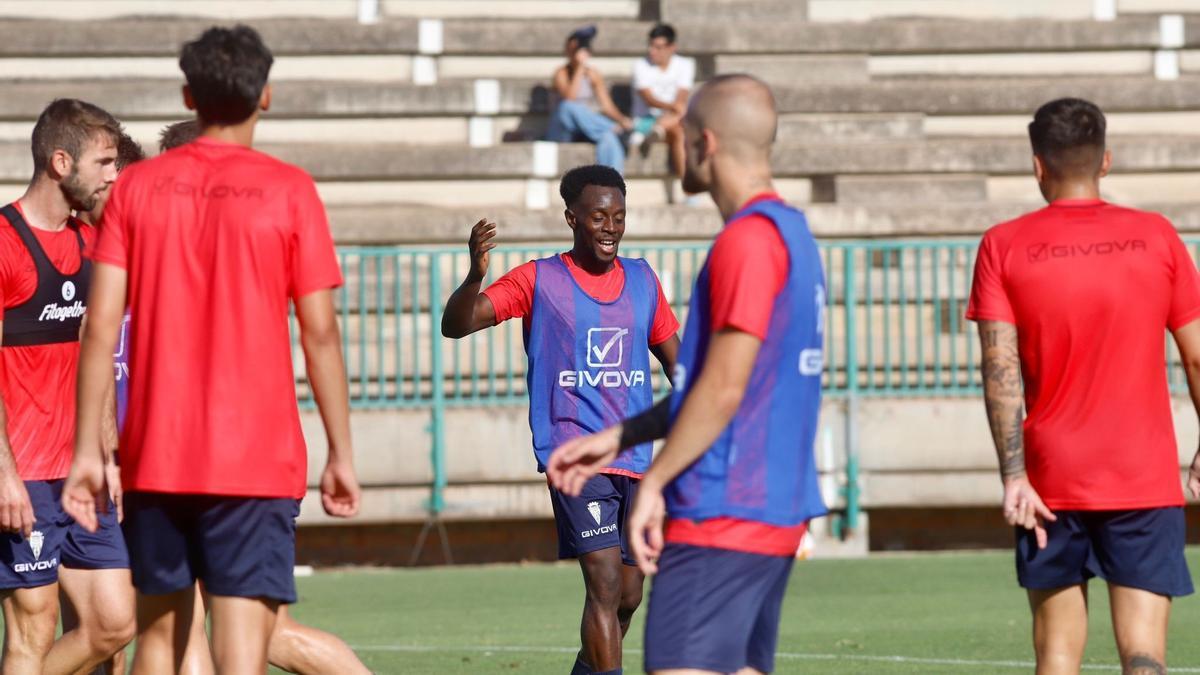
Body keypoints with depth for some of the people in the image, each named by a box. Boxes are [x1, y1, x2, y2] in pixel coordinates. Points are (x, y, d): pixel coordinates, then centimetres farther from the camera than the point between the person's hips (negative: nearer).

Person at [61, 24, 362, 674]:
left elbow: (100, 327, 0)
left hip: (153, 457, 3)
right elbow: (320, 335, -4)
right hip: (258, 459, -3)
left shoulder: (136, 187, 4)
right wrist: (340, 455, 3)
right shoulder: (289, 191, -3)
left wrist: (87, 451, 3)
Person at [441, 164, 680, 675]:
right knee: (605, 582, -18)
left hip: (635, 458, 6)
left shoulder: (641, 281, 12)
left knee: (628, 596, 11)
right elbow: (455, 326, -8)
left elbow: (674, 359, 23)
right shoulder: (539, 281, -2)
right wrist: (475, 276, -28)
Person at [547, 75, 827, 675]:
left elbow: (723, 389, -18)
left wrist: (653, 483, -11)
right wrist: (618, 438, 21)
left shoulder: (747, 239, -14)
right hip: (775, 513, 10)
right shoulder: (790, 232, 17)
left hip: (720, 516, -10)